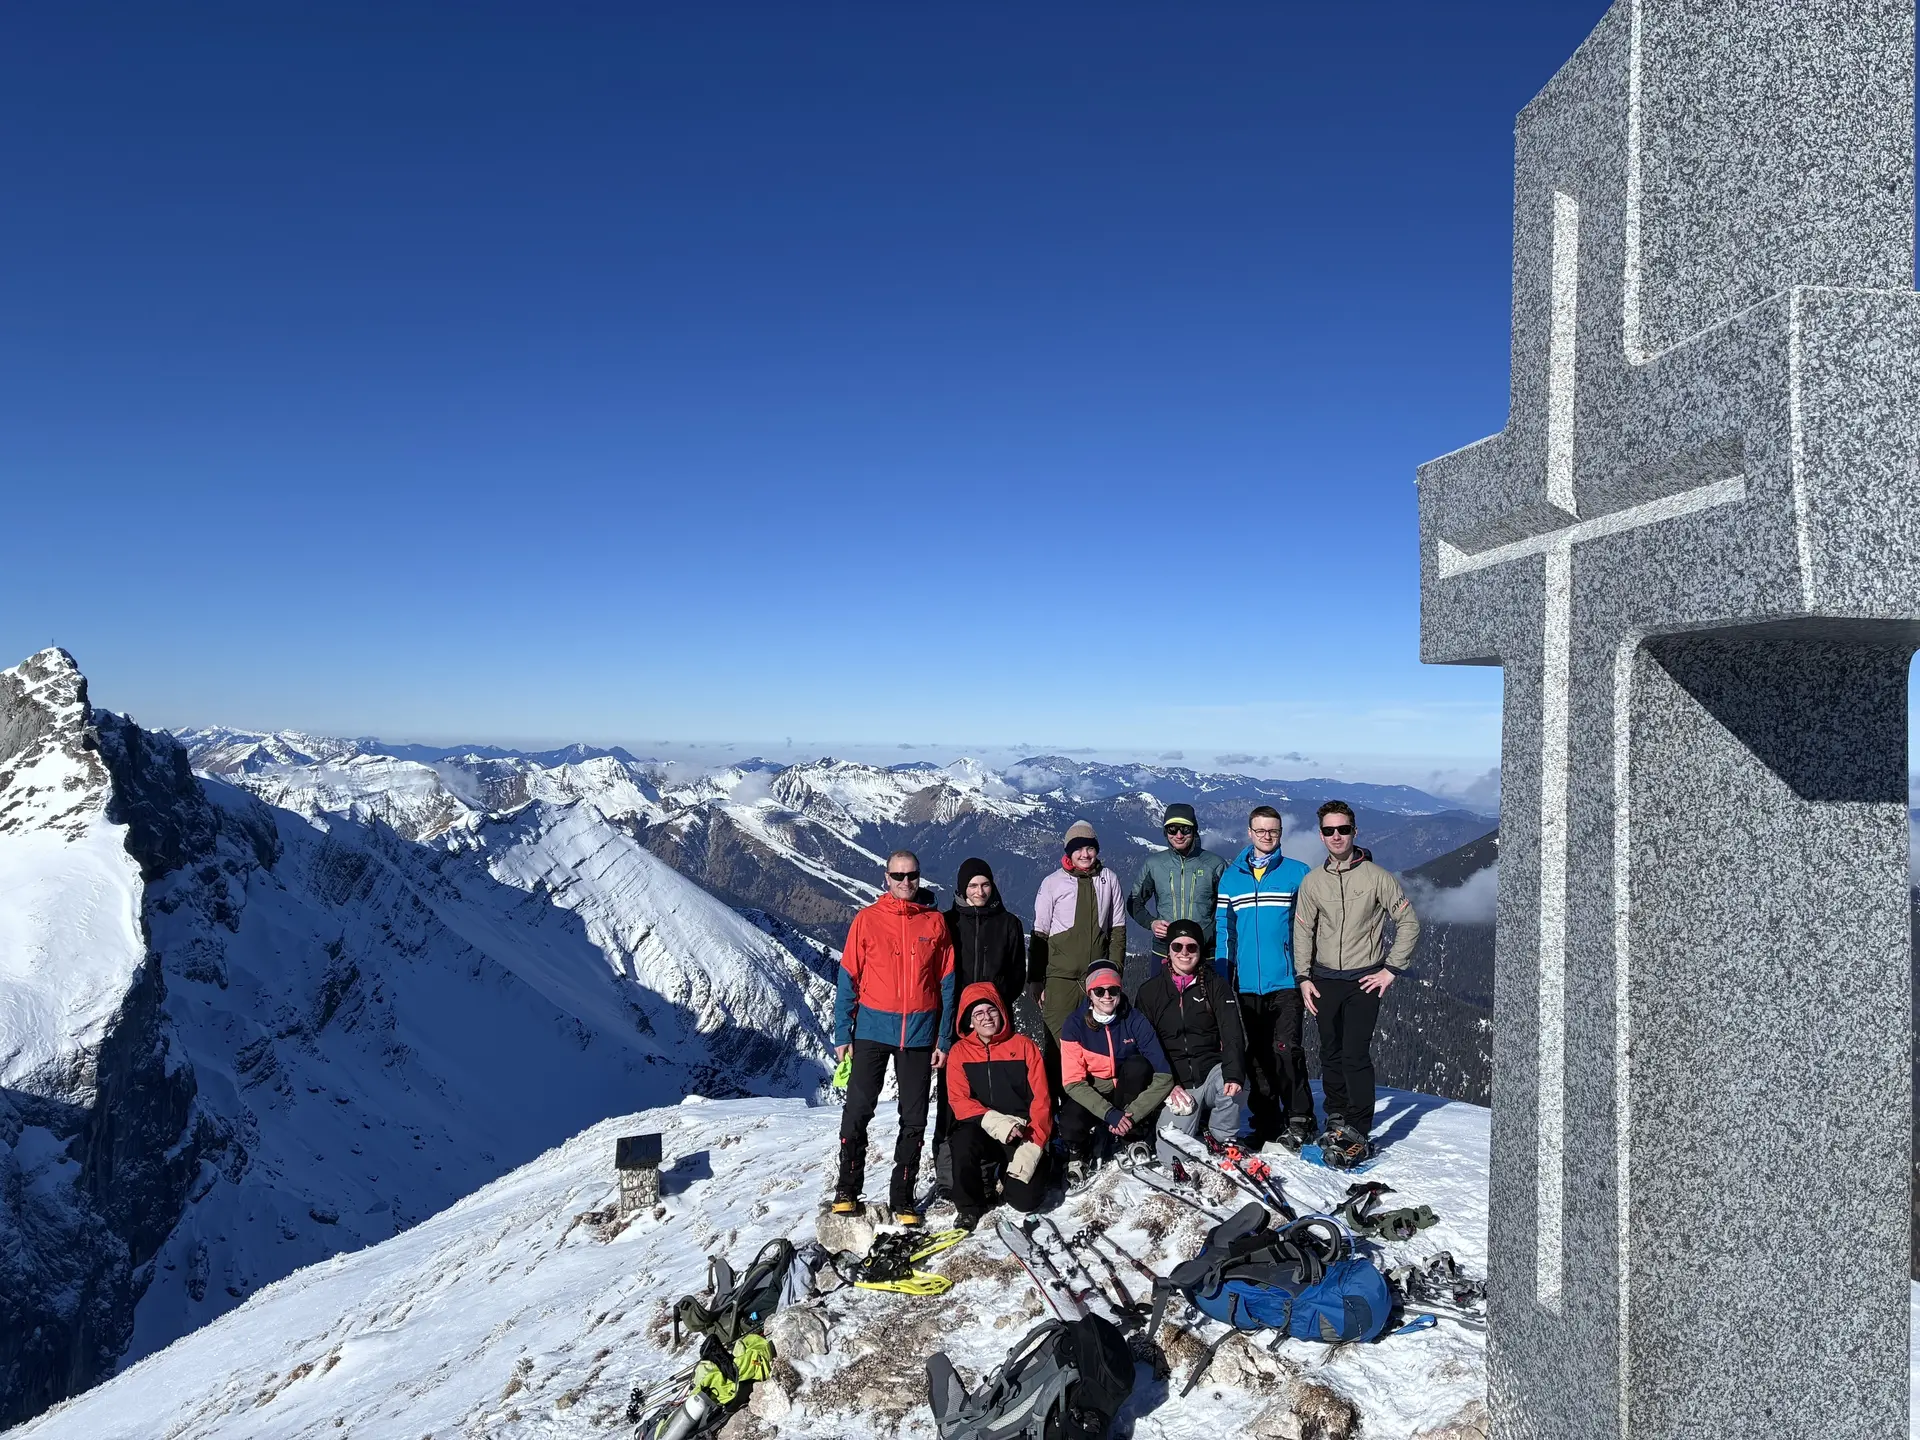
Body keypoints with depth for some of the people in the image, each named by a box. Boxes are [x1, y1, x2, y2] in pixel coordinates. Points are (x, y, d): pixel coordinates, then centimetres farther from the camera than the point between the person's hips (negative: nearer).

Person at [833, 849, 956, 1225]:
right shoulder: (867, 919, 0)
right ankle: (847, 1190, 16)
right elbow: (848, 979, 1)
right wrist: (842, 1033, -4)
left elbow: (947, 984, 6)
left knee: (914, 1119, 6)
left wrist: (944, 1039, 2)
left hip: (919, 1034, 2)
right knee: (857, 1112, -2)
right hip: (873, 1031, -1)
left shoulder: (935, 922, 4)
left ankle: (902, 1198, 19)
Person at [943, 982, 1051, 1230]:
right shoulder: (959, 1052, 1)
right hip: (982, 1131, 0)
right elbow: (959, 1101, -7)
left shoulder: (1024, 1046, -1)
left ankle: (1005, 1172, 20)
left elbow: (1041, 1099, -5)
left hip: (1022, 1135, 0)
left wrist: (1032, 1147, -17)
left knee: (1026, 1199, -17)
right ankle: (969, 1207, -6)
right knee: (965, 1139, -33)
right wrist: (994, 1122, -24)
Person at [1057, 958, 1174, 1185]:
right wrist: (1109, 1114, -32)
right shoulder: (1075, 1025, -17)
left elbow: (1163, 1077, -20)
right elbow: (1073, 1082, -19)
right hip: (1089, 1097, -1)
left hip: (1128, 1093, 1)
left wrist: (1132, 1115, -29)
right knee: (1072, 1130, -32)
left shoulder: (1135, 1021, -16)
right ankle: (1078, 1154, 5)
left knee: (1138, 1065, -29)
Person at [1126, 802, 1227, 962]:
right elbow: (1135, 902, 16)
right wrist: (1151, 923, -2)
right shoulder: (1154, 864, 5)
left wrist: (1209, 934, -9)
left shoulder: (1215, 864, 1)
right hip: (1164, 954, 1)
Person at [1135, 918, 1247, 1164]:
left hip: (1211, 1072, 0)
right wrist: (1168, 1086, -10)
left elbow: (1233, 1035, -8)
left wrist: (1233, 1075, -26)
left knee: (1229, 1080, -35)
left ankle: (1225, 1140, -6)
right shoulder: (1150, 992, 6)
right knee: (1171, 1156, -16)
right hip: (1176, 1084, 0)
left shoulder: (1216, 986, 6)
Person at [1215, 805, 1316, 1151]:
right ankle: (1266, 1123, 20)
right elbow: (1222, 929, 8)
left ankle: (1299, 1120, 5)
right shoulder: (1231, 877, 9)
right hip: (1247, 983, 3)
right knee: (1257, 1056, 9)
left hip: (1286, 980, -3)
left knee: (1286, 1051, -10)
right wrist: (1220, 977, 1)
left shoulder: (1298, 874, 2)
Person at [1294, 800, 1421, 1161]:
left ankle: (1359, 1132, 1)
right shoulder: (1312, 882, 5)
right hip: (1324, 981, 4)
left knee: (1356, 1055, -8)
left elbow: (1409, 922, -1)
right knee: (1331, 1054, 10)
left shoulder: (1376, 877, -5)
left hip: (1364, 980, -4)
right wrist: (1304, 977, 4)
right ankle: (1337, 1119, 24)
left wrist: (1391, 969, -5)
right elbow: (1303, 932, 12)